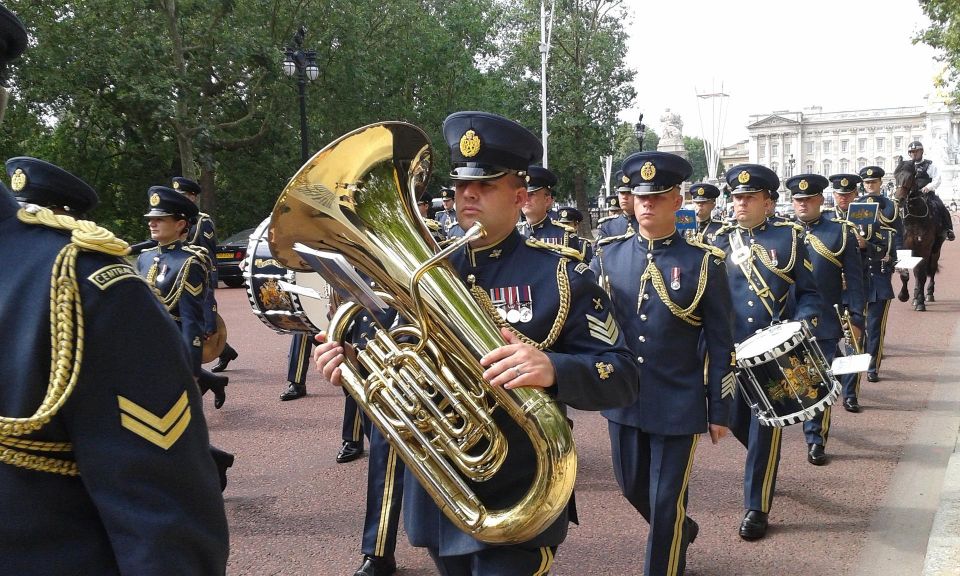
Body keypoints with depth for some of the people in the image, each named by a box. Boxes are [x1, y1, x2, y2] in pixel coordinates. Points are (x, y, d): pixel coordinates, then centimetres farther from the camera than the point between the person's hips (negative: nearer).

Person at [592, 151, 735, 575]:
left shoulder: (705, 262, -8)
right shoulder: (607, 254, 0)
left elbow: (720, 343, -4)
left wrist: (719, 410, -3)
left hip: (678, 403, -4)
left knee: (666, 501, 4)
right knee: (632, 487, 20)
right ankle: (680, 531, 49)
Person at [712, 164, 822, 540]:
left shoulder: (789, 238, -2)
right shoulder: (721, 241, 6)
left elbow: (809, 293, 0)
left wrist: (800, 324, -18)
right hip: (732, 350, 3)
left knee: (764, 427, -1)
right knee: (736, 421, 10)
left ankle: (757, 508, 11)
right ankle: (765, 465, 42)